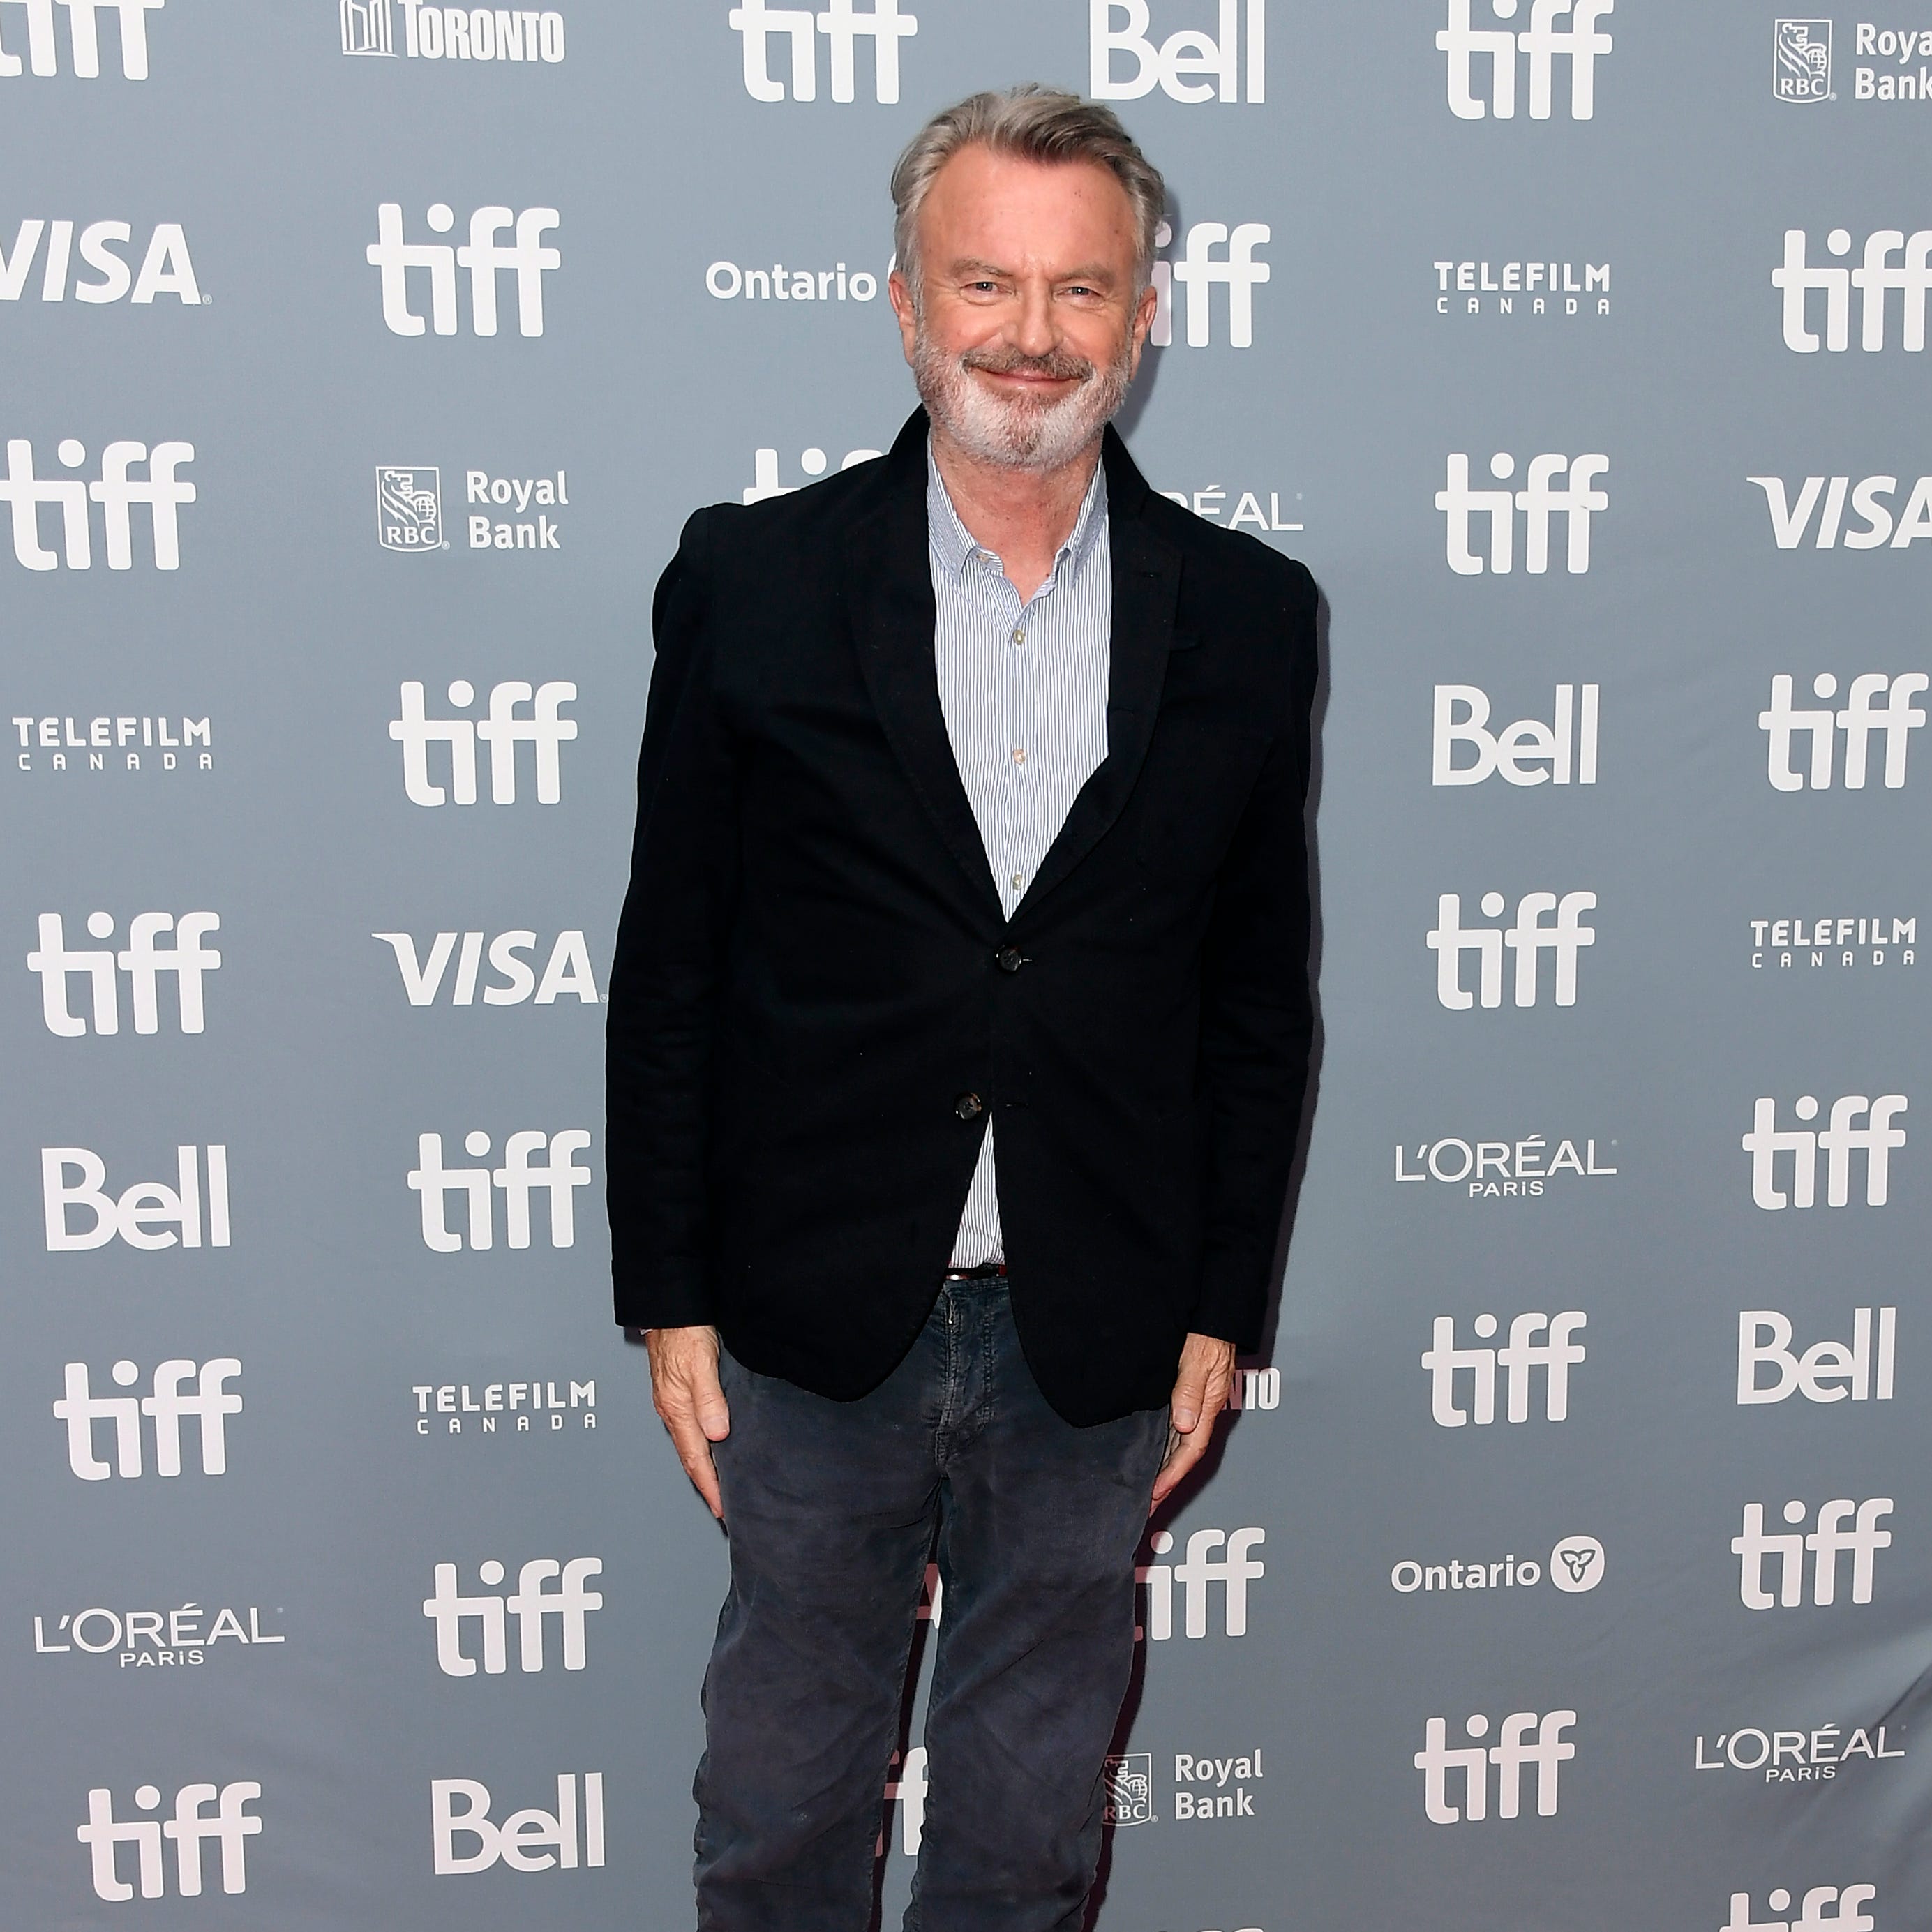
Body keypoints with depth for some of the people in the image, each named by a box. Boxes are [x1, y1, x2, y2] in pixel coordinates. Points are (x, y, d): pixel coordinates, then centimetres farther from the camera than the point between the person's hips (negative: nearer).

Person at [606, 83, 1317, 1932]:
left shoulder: (1247, 617, -2)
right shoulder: (748, 582, -6)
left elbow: (1259, 996, 3)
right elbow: (669, 970, -3)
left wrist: (1221, 1308, 3)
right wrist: (669, 1298, -3)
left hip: (1100, 1342, 1)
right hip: (815, 1326, -1)